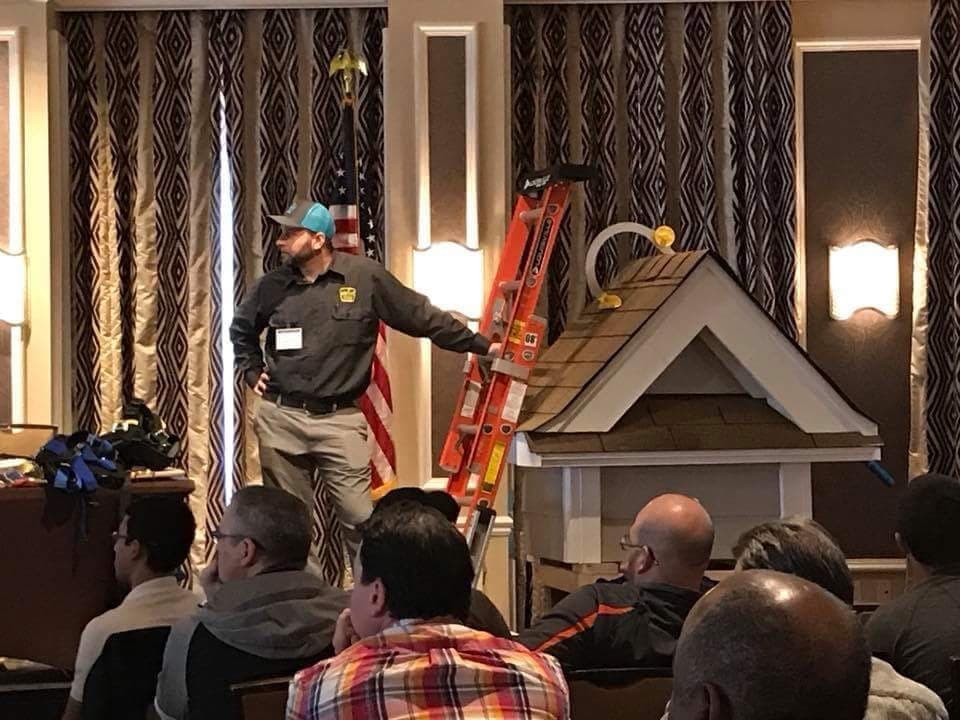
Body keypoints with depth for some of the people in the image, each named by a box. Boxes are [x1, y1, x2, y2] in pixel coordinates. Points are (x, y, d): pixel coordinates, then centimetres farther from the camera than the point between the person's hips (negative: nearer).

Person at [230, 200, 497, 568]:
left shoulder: (365, 276, -4)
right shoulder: (273, 285, 5)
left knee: (361, 520, -8)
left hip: (339, 420, -3)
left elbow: (422, 316, 3)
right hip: (281, 418, 3)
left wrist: (480, 345, 5)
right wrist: (253, 373, 16)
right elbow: (241, 329, 27)